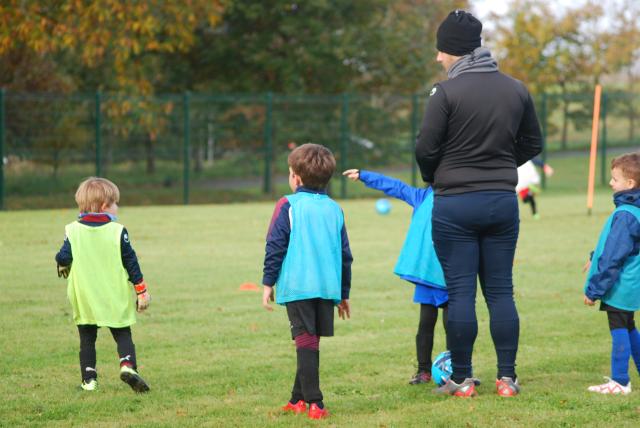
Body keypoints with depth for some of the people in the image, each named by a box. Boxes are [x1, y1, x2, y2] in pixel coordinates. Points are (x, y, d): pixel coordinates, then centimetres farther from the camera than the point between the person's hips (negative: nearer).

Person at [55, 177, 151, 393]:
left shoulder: (72, 231, -4)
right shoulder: (118, 231, -7)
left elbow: (64, 258, -7)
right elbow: (131, 262, -4)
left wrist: (62, 266, 18)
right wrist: (141, 291, 3)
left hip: (84, 300, 1)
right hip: (116, 300, -1)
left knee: (87, 339, 12)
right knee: (123, 335, 6)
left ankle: (88, 379, 8)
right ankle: (128, 365, -18)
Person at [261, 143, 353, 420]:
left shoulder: (288, 206, -2)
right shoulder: (334, 209, 12)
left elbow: (275, 247, -6)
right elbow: (345, 254, 16)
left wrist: (268, 283, 1)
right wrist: (344, 294, 24)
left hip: (297, 285, -4)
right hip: (328, 287, 4)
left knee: (306, 341, -6)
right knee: (310, 343, 15)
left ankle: (313, 403, -15)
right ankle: (299, 399, 23)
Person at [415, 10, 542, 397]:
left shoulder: (447, 92, -12)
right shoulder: (516, 90, 5)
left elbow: (426, 148, -10)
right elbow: (532, 143, 14)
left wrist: (434, 177, 9)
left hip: (455, 205, -4)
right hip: (503, 201, 4)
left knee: (461, 293, 1)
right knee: (501, 291, 9)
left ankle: (462, 379, 5)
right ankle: (507, 377, 7)